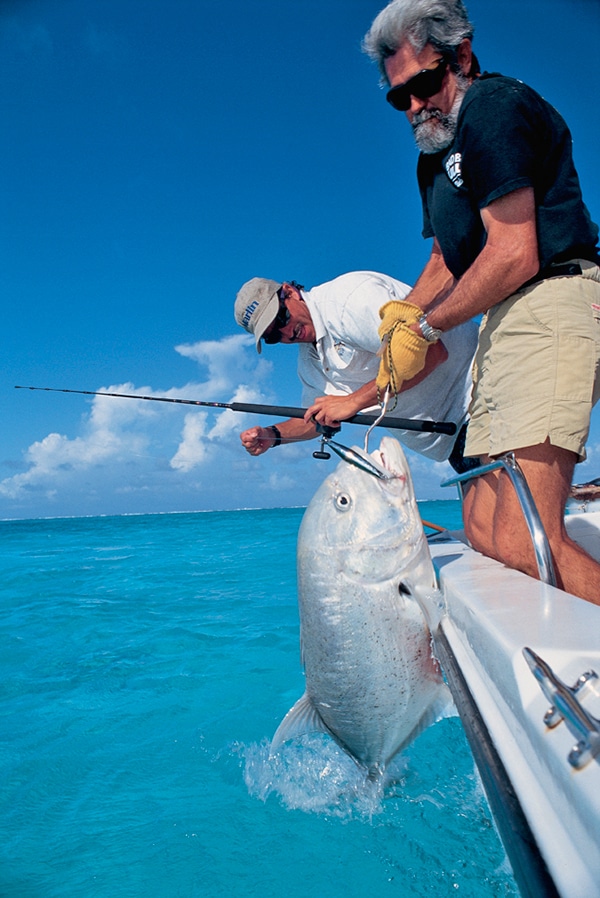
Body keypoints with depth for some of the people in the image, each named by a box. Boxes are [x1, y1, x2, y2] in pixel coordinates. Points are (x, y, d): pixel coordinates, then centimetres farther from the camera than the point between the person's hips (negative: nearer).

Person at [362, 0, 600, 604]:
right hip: (504, 325, 10)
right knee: (484, 530, 1)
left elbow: (515, 255, -13)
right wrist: (401, 317, 14)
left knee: (521, 540, -23)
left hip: (552, 305, -10)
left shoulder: (494, 106, -3)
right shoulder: (435, 157, 28)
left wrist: (426, 328, -4)